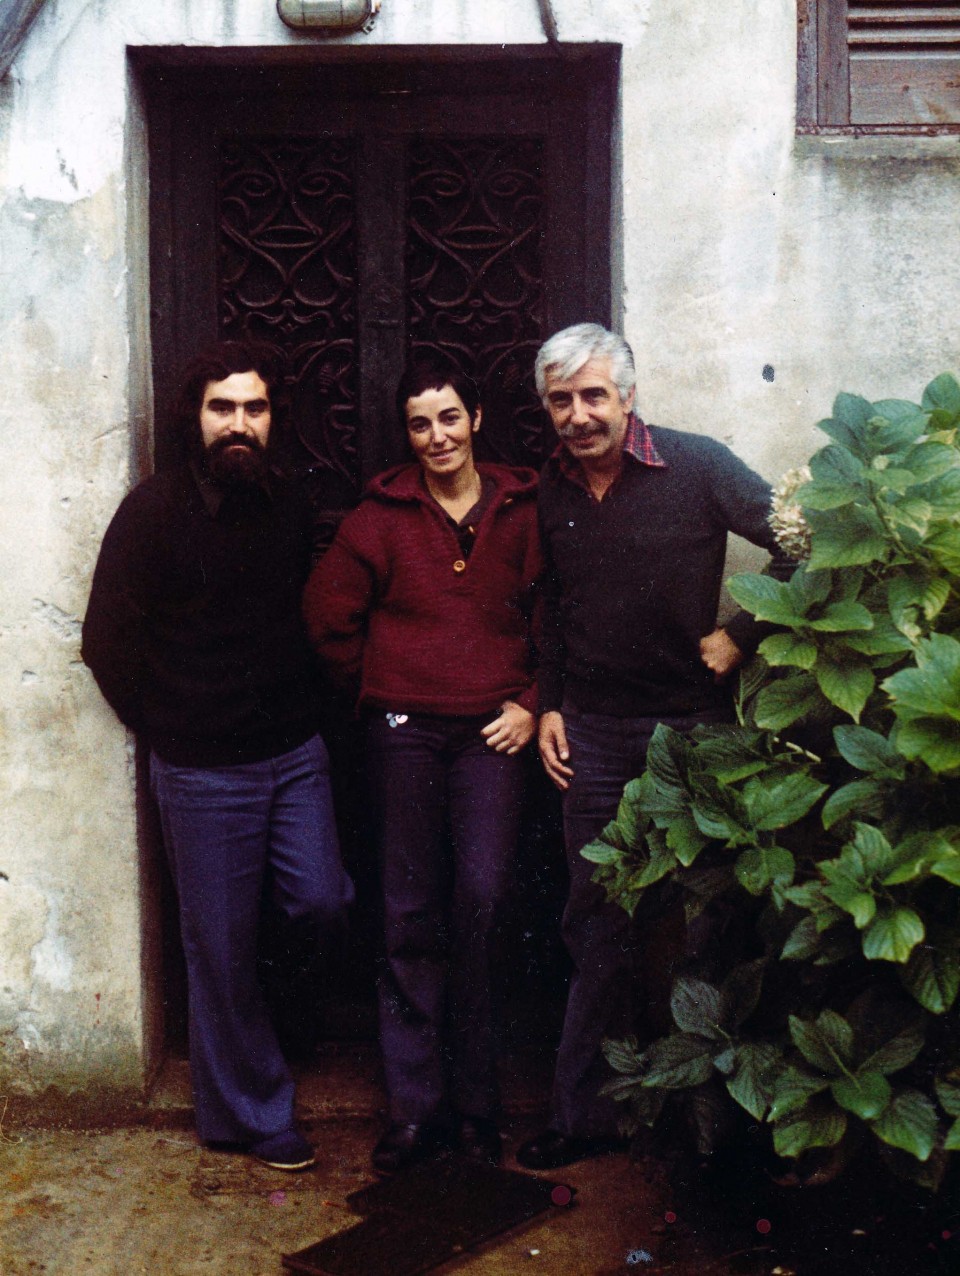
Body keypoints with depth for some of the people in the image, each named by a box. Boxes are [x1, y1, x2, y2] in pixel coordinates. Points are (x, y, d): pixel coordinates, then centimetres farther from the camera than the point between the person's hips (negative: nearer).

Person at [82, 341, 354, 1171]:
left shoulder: (291, 508, 6)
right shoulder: (154, 510, -9)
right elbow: (107, 642, -6)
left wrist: (305, 707, 6)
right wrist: (170, 731, -1)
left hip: (295, 753, 4)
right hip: (203, 770, -4)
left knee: (324, 905, -2)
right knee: (222, 949, 5)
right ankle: (251, 1114, 24)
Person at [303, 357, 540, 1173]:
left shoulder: (524, 511, 5)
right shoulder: (381, 517, 4)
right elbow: (330, 618, 9)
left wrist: (531, 702, 0)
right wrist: (382, 688, 10)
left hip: (492, 734, 0)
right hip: (405, 733, 1)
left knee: (482, 899, -7)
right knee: (412, 914, 5)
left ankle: (475, 1100, 10)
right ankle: (416, 1105, 15)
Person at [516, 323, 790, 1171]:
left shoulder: (697, 467, -10)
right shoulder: (552, 489, 5)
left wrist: (741, 637, -11)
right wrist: (550, 705, 11)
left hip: (691, 723, -3)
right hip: (593, 731, 4)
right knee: (597, 925, 8)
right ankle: (586, 1112, 19)